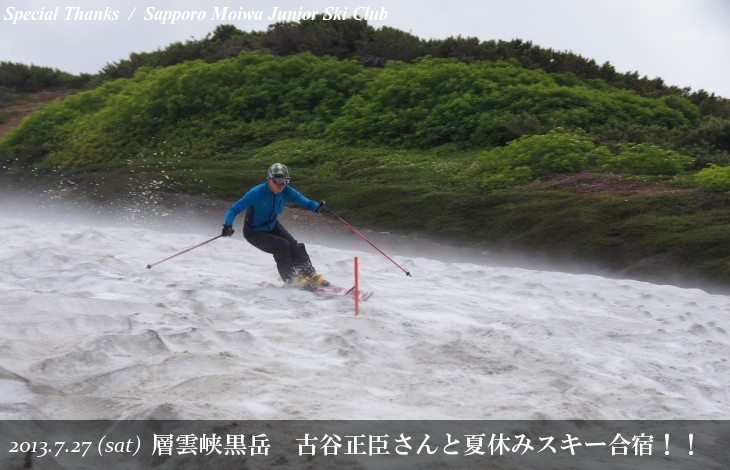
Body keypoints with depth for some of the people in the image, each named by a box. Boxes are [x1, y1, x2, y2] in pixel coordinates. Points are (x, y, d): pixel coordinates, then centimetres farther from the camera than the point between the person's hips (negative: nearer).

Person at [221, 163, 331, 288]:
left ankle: (310, 275, 5)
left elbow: (304, 202, -11)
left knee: (295, 247, -13)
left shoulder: (286, 192, -15)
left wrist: (318, 207, -33)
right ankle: (292, 279, -8)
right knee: (282, 246, -24)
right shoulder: (257, 193, -30)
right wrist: (228, 225, -48)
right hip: (255, 233, -5)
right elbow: (234, 209, -30)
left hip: (273, 227, 5)